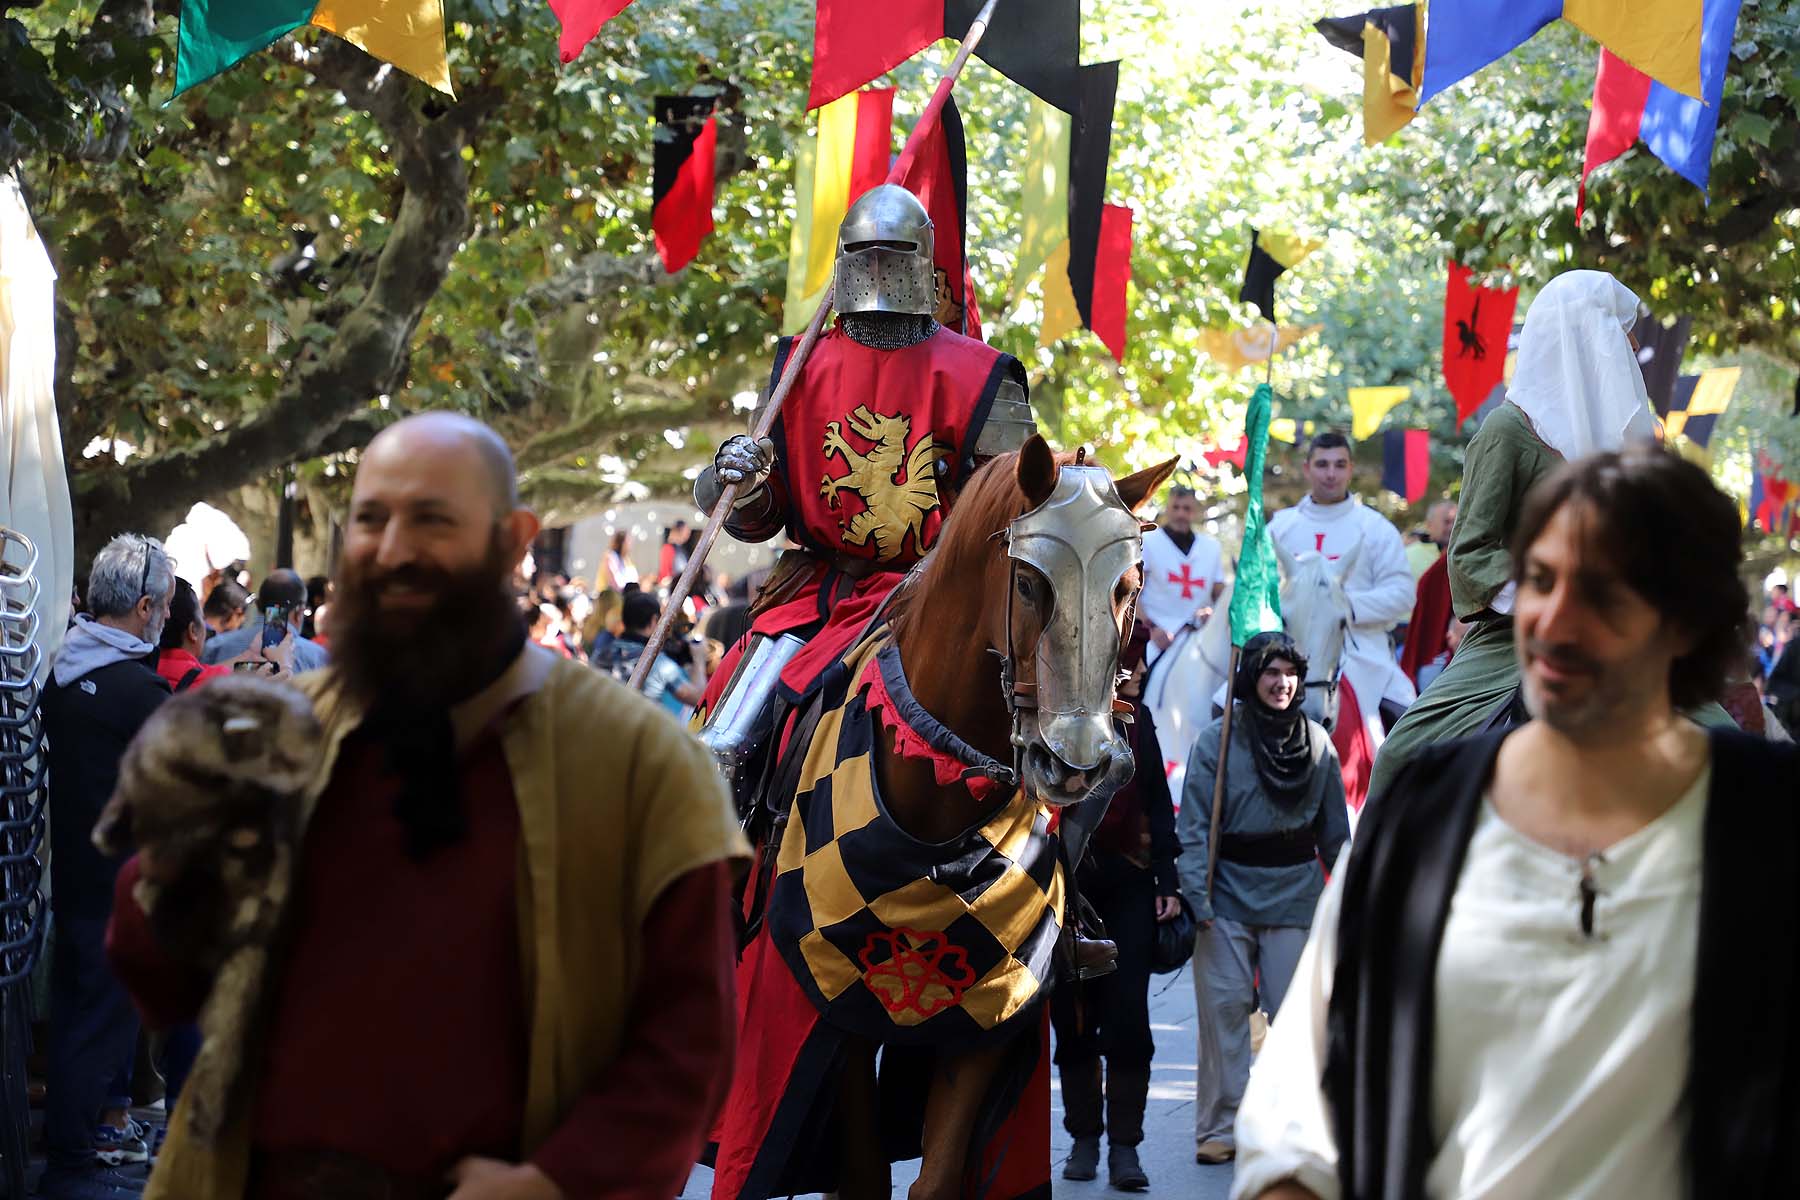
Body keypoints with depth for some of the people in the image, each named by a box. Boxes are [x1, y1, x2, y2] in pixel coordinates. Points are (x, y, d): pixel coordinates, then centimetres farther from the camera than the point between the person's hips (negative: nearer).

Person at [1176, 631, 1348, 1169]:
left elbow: (1335, 828, 12)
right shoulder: (1217, 741, -4)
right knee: (1225, 1005, -4)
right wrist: (1196, 898, -14)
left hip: (1295, 889, 2)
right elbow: (1194, 827, -6)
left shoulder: (1317, 741, 6)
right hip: (1230, 890, -2)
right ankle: (1219, 1126, 2)